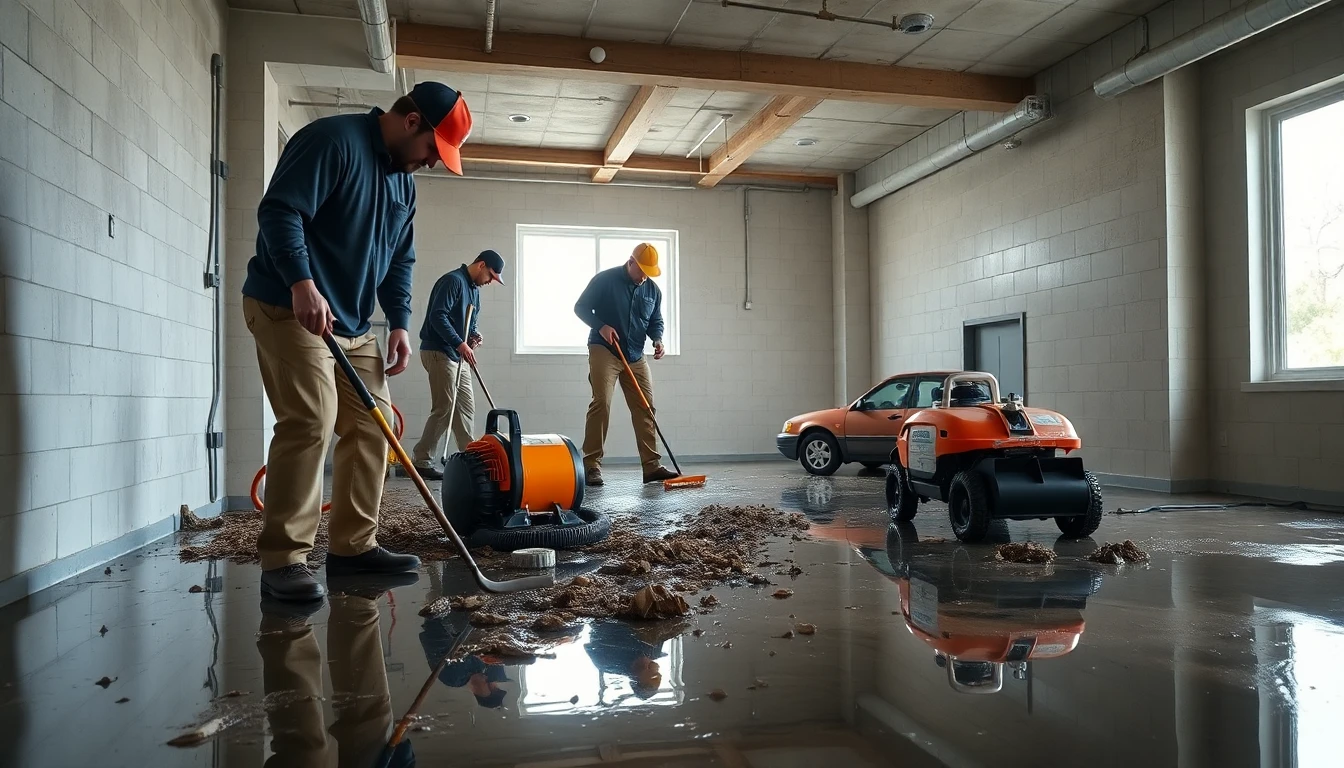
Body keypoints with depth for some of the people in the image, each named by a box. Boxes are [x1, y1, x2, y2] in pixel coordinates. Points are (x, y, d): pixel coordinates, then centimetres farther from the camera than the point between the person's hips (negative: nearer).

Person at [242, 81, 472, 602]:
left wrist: (399, 322, 7)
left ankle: (354, 546, 15)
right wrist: (302, 283, -33)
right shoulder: (332, 140, -13)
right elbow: (279, 211, -22)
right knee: (310, 422, -18)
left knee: (372, 426, 6)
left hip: (353, 323, 9)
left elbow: (400, 259, 19)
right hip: (289, 309, -9)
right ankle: (282, 559, -11)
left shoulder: (403, 181, 15)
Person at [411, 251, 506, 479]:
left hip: (457, 355, 10)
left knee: (466, 408, 9)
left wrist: (472, 338, 3)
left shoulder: (474, 289, 17)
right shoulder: (453, 280, -13)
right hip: (439, 352, -10)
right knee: (444, 410, -10)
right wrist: (460, 343, -26)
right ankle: (420, 460, -1)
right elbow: (437, 316, -22)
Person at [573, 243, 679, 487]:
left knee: (645, 408, 2)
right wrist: (601, 326, -18)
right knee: (601, 404, -16)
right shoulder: (605, 280, -7)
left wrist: (658, 339, -6)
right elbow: (581, 307, -3)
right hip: (604, 351, -5)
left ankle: (652, 466, 6)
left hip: (635, 356, 6)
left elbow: (656, 321, 16)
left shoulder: (653, 290, 8)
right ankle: (591, 465, -11)